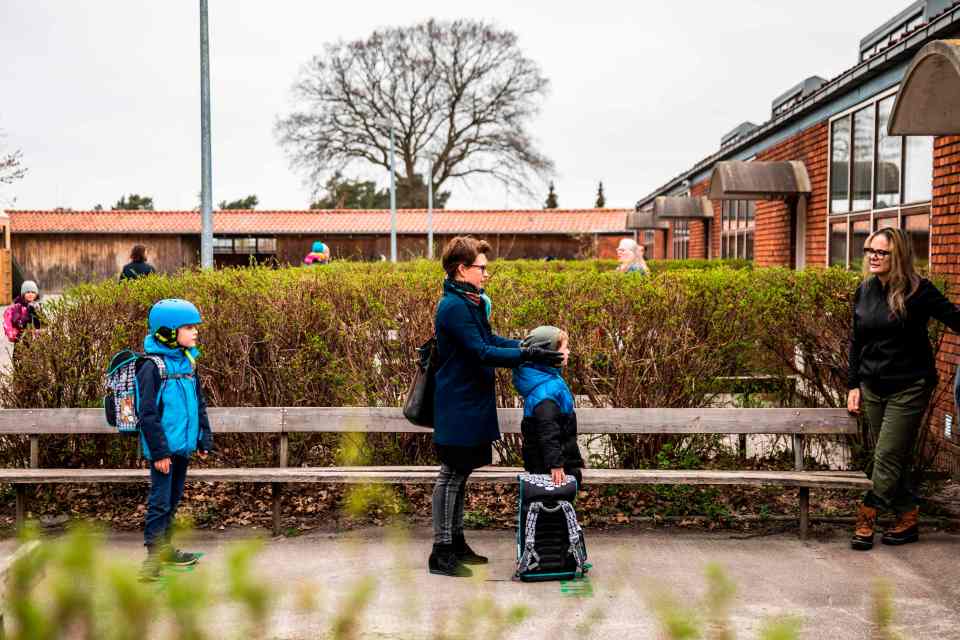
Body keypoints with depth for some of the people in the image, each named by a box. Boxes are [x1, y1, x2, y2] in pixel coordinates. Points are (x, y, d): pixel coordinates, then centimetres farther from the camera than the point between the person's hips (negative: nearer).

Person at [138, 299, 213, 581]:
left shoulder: (188, 362, 9)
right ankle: (153, 555, 3)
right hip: (164, 448, -8)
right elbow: (148, 414, -16)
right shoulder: (153, 367, -15)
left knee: (173, 500, 17)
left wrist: (204, 440, 13)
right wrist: (159, 451, -18)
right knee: (160, 502, -4)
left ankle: (165, 547, 29)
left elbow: (199, 405, 16)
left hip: (183, 445, 8)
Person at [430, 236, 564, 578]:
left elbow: (489, 339, 17)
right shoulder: (454, 307, -20)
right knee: (451, 476, -3)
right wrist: (528, 355, -23)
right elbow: (481, 352, -23)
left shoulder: (470, 302, 12)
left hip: (469, 405, 10)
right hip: (458, 407, -10)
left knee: (459, 474, 16)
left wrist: (527, 345, 4)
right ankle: (441, 552, 5)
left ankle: (456, 542, 26)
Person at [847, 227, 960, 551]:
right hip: (873, 387, 6)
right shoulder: (864, 290, 5)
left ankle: (866, 519, 7)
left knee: (888, 458, -4)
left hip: (909, 388, -6)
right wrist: (853, 385, 10)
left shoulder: (917, 290, -12)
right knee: (891, 458, 11)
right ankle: (908, 520, 21)